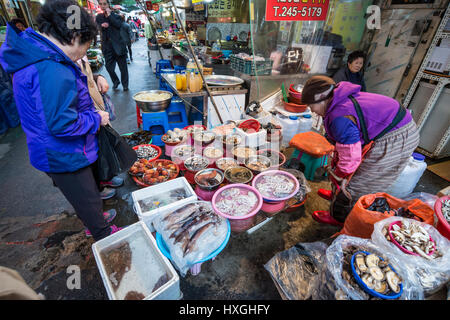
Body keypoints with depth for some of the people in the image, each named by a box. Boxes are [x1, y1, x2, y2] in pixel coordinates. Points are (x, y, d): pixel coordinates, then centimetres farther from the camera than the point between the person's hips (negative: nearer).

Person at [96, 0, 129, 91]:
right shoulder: (99, 17, 12)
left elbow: (118, 24, -16)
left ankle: (125, 85, 12)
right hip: (107, 46, 3)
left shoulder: (115, 16, 3)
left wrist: (109, 14, -11)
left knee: (123, 66, 1)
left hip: (118, 45, -3)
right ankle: (115, 81, 24)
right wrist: (101, 26, -8)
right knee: (108, 66, 2)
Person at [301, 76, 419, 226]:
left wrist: (338, 176, -4)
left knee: (355, 182, -1)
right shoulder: (343, 100, 2)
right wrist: (336, 161, 19)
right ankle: (338, 195, 44)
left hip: (394, 140, -10)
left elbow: (350, 158, -23)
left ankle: (339, 217, 19)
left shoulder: (340, 118, -30)